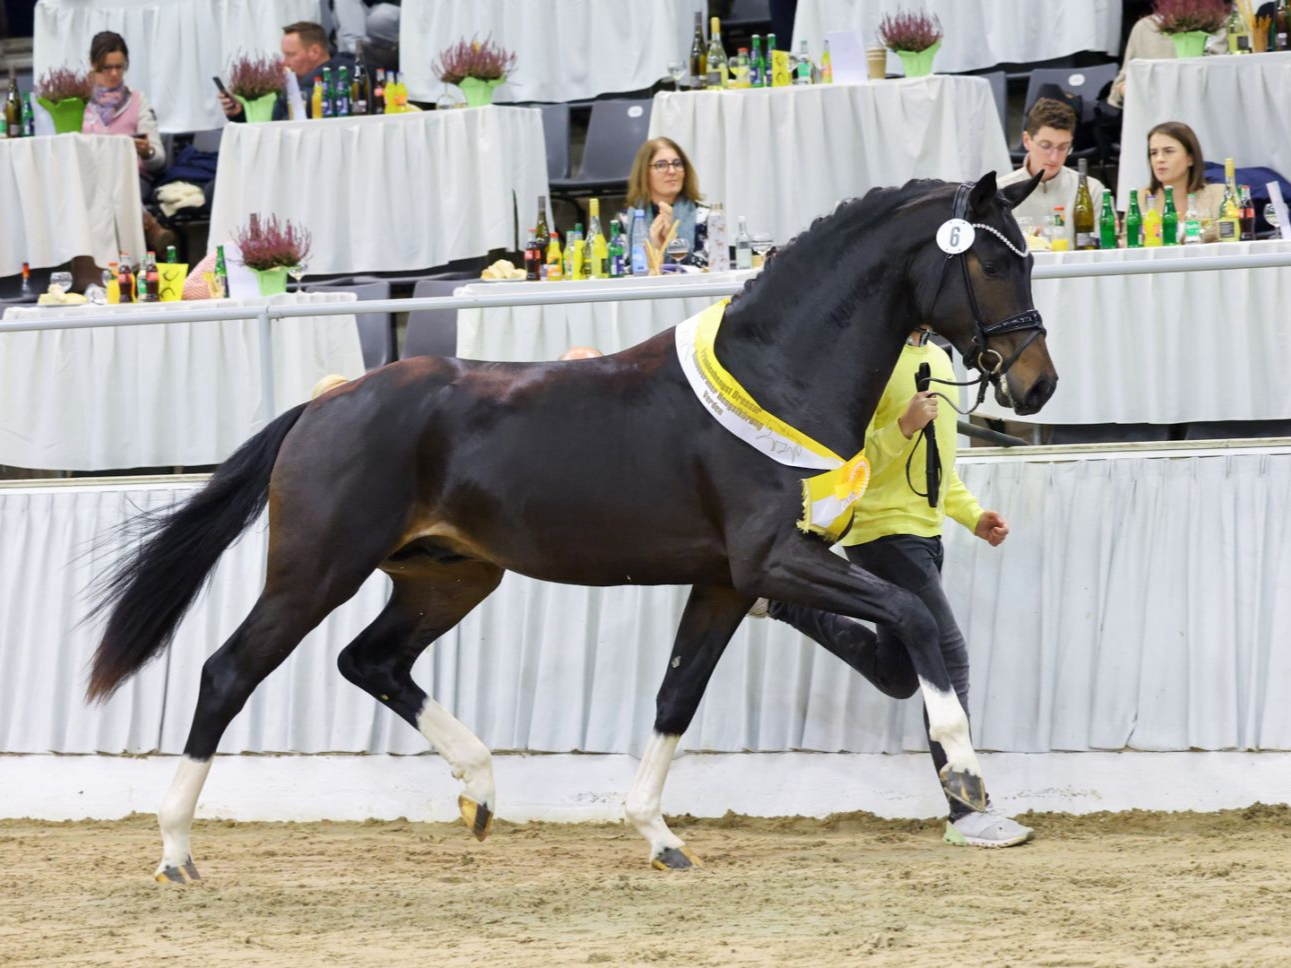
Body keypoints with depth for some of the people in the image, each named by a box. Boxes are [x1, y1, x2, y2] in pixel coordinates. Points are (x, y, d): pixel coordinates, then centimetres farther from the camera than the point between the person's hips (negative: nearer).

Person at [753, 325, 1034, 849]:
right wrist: (903, 428, -30)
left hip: (924, 535, 10)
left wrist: (974, 516, 13)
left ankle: (785, 600, 30)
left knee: (896, 677, 16)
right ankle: (965, 813, -11)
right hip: (882, 528, -10)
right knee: (948, 657, -13)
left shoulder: (938, 360, 15)